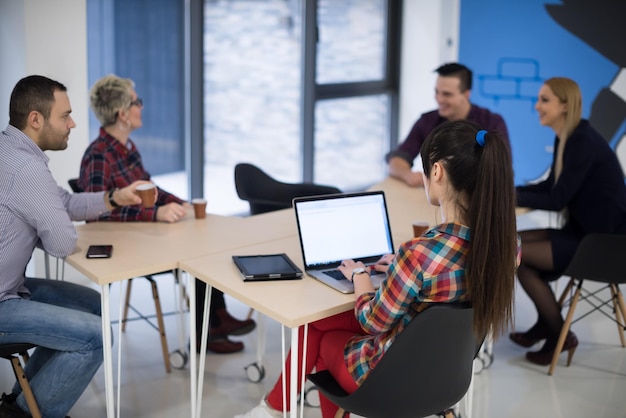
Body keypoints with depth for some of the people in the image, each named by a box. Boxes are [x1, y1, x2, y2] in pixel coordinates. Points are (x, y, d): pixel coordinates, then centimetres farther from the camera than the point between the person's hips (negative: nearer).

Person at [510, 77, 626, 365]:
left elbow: (557, 200, -23)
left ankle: (559, 335, 3)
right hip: (583, 231, 9)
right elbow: (550, 186, 15)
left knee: (517, 254, -14)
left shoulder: (583, 142, -21)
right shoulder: (565, 138, 7)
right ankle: (545, 323, 14)